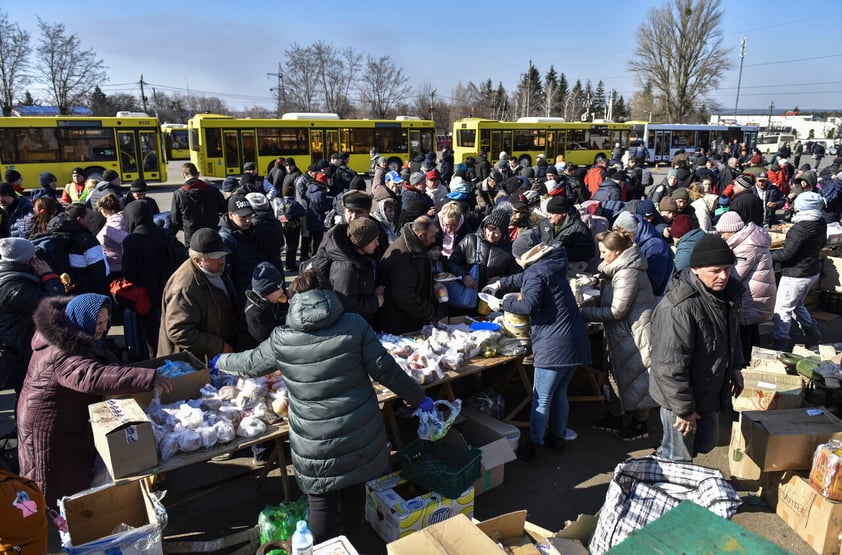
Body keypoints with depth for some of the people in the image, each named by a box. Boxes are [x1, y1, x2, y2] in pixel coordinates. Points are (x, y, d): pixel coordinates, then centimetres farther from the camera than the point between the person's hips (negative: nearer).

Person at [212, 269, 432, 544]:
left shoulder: (281, 340, -5)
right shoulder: (355, 325, -8)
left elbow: (250, 364, 13)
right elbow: (385, 370, -8)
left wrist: (221, 361, 35)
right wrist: (419, 398, 5)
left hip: (317, 444, -2)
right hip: (360, 433, 2)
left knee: (323, 503, 14)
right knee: (354, 486, 25)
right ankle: (352, 542, 48)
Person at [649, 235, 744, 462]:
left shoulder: (728, 291, -4)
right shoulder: (678, 308, -33)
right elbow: (670, 366, -30)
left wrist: (735, 367, 19)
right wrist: (684, 408, -23)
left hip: (710, 390, 9)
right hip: (682, 395, -8)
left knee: (706, 442, 27)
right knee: (679, 459, 10)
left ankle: (665, 456, 51)